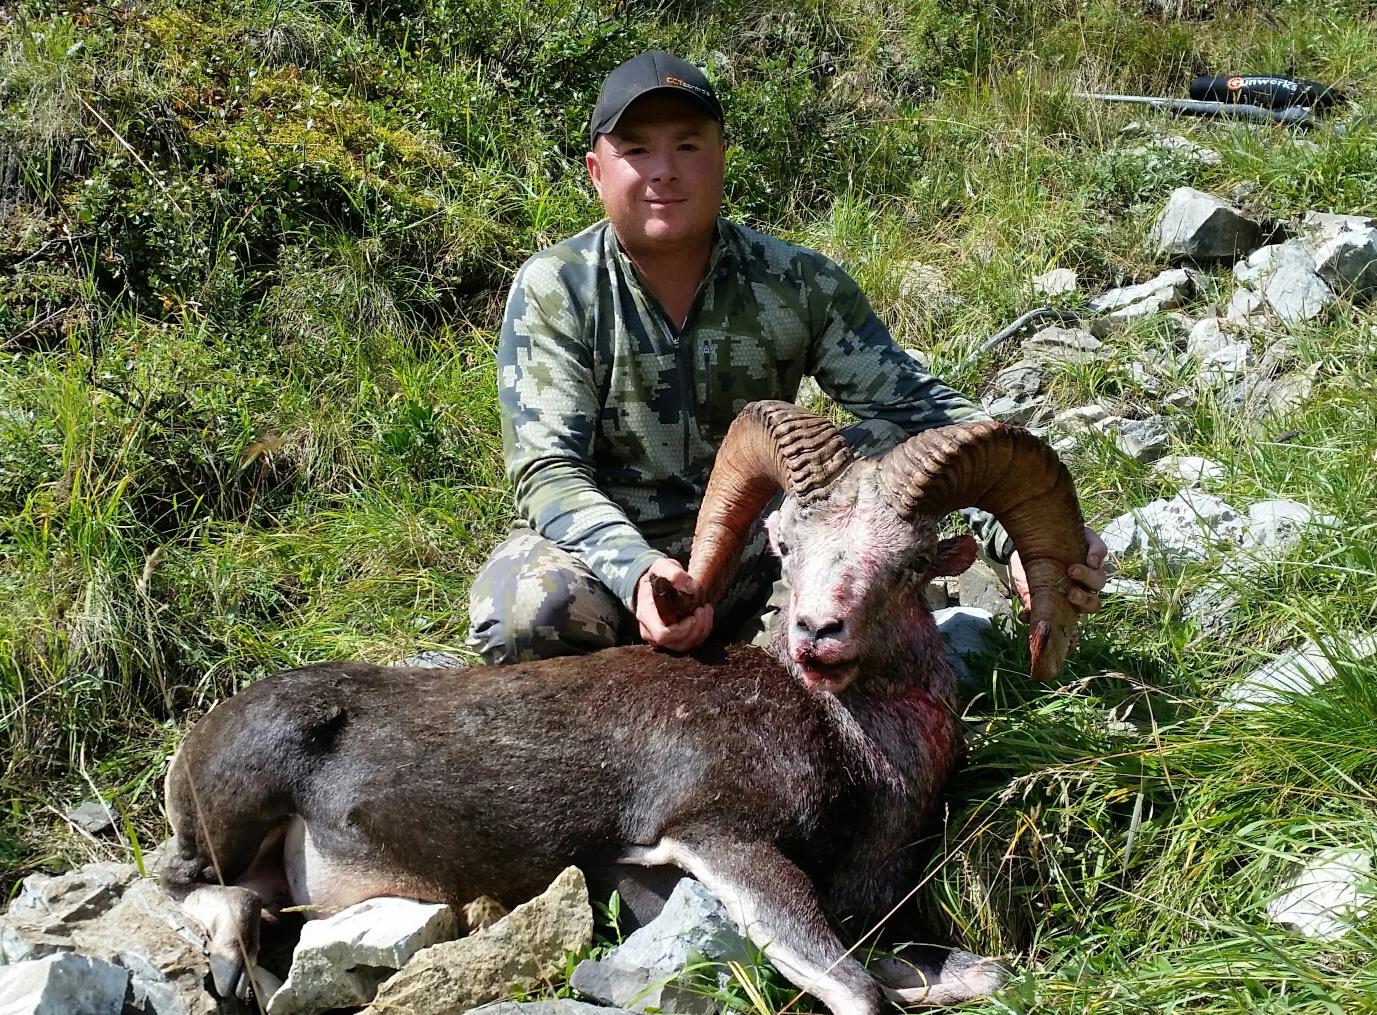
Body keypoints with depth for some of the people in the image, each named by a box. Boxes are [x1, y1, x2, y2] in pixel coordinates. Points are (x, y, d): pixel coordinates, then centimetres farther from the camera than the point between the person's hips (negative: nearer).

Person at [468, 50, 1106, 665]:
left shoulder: (797, 284, -7)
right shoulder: (552, 291, -11)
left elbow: (918, 407, -10)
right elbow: (549, 471, -19)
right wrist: (637, 571, -40)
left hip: (759, 552, 3)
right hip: (607, 549, -2)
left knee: (896, 443, -20)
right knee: (523, 612, -36)